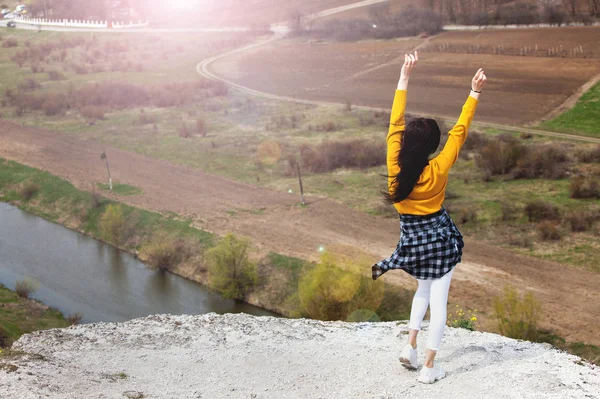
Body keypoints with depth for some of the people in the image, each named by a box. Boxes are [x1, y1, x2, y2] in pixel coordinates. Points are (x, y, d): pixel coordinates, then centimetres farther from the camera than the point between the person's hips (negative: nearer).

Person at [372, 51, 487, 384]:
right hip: (439, 235, -4)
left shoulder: (395, 166, -16)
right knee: (438, 300, 5)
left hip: (411, 237, 4)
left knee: (424, 289, 27)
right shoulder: (438, 170, -21)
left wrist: (404, 77, -10)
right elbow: (459, 131, -15)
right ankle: (428, 368, 9)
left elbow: (395, 122, -12)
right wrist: (474, 93, -11)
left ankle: (410, 347, 17)